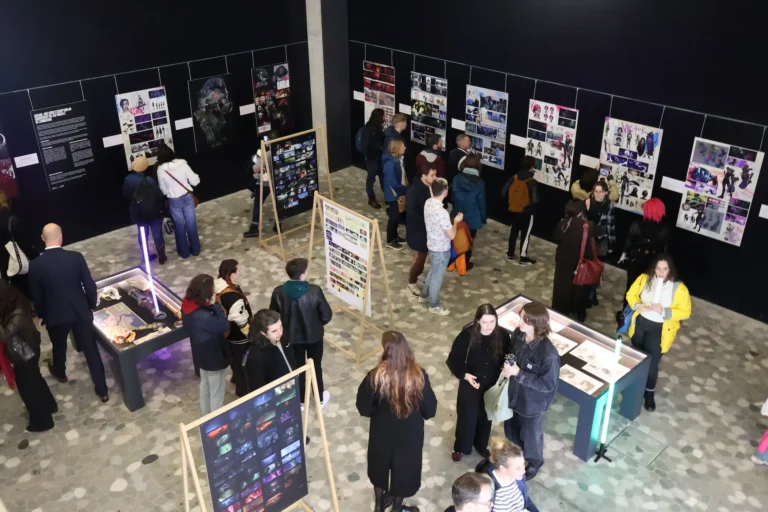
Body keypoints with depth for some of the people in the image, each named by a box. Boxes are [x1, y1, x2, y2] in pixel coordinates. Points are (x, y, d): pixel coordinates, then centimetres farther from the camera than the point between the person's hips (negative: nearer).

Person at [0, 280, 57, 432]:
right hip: (26, 353, 9)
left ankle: (42, 420, 28)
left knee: (27, 387, 10)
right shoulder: (13, 305, -6)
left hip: (25, 356, -9)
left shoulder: (17, 315, -33)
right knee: (34, 380, 27)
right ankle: (49, 406, 50)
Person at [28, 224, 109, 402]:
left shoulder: (35, 265, -15)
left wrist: (41, 315, 14)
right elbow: (90, 286, -9)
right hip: (81, 312, 0)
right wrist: (92, 305, 9)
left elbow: (36, 296, -4)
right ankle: (102, 390, 16)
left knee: (59, 347, 28)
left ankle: (60, 373, 57)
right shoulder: (76, 257, -16)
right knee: (91, 349, 10)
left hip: (55, 316, 1)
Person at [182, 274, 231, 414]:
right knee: (216, 396, 12)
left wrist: (212, 306, -13)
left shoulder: (187, 304, -12)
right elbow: (224, 326, -27)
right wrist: (216, 305, -27)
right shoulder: (204, 316, -41)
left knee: (205, 387, 29)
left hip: (202, 354, 9)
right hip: (215, 358, -9)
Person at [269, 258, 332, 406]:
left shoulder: (278, 292, -20)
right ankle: (320, 398, 40)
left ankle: (300, 401, 39)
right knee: (315, 366, 21)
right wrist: (317, 324, 4)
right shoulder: (315, 291, -25)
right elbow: (327, 315, -17)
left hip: (291, 336, 1)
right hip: (313, 335, -1)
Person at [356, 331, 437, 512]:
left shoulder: (376, 376, -25)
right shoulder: (418, 376, -21)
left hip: (382, 432, 0)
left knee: (380, 466, 26)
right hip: (409, 434, 0)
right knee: (403, 469, 23)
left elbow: (363, 408, -13)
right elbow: (430, 409, -10)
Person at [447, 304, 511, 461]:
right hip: (470, 385, -2)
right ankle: (461, 447, 41)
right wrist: (464, 375, -27)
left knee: (485, 417, 22)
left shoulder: (503, 335, -16)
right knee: (466, 417, 15)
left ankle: (482, 445, 48)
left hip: (492, 386, 2)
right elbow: (453, 360, -14)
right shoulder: (467, 335, -23)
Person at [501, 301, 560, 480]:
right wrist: (507, 368, -18)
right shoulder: (518, 334, -16)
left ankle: (534, 462, 53)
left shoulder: (548, 354, -36)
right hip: (513, 393, 6)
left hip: (531, 402, -6)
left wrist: (518, 373, -30)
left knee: (529, 433, 22)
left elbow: (548, 384, -26)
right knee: (511, 427, 29)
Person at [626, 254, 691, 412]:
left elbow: (685, 312, -14)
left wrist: (664, 312, -28)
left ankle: (649, 393, 23)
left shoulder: (679, 288, -17)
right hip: (640, 323, 4)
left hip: (659, 330, -3)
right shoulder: (644, 279, -9)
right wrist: (638, 306, -20)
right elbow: (631, 295, 1)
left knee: (651, 362, 0)